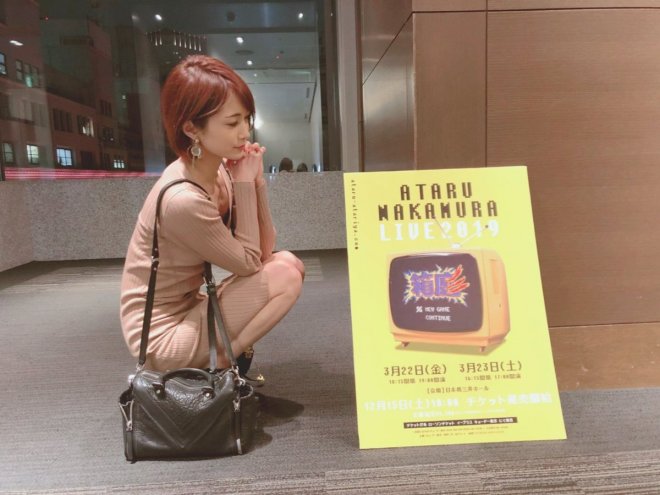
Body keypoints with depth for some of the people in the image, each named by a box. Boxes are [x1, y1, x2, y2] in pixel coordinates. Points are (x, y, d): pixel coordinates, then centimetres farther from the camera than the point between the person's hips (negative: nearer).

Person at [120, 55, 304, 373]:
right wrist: (245, 183, -16)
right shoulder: (183, 201, -29)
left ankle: (227, 353, 7)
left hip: (185, 311, 8)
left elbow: (263, 250, -2)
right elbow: (249, 263, -17)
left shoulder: (220, 172, -4)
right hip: (163, 336, -8)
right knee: (285, 276, -16)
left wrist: (255, 179, -13)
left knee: (287, 261, 1)